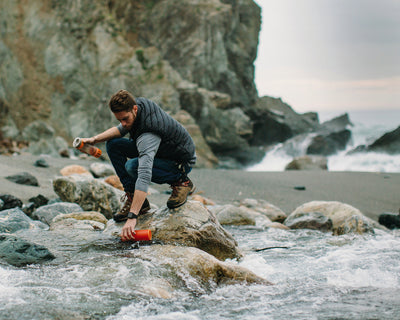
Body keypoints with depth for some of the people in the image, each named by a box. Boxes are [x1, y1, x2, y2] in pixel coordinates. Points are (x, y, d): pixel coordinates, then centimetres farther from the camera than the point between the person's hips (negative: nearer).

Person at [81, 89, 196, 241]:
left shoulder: (148, 134, -38)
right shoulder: (138, 103, -12)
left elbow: (144, 177, -48)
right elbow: (121, 129, 11)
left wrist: (132, 217, -52)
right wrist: (95, 139, -5)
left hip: (181, 162, -9)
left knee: (133, 166, -32)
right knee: (113, 144, -5)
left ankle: (181, 181, -11)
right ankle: (132, 196, -2)